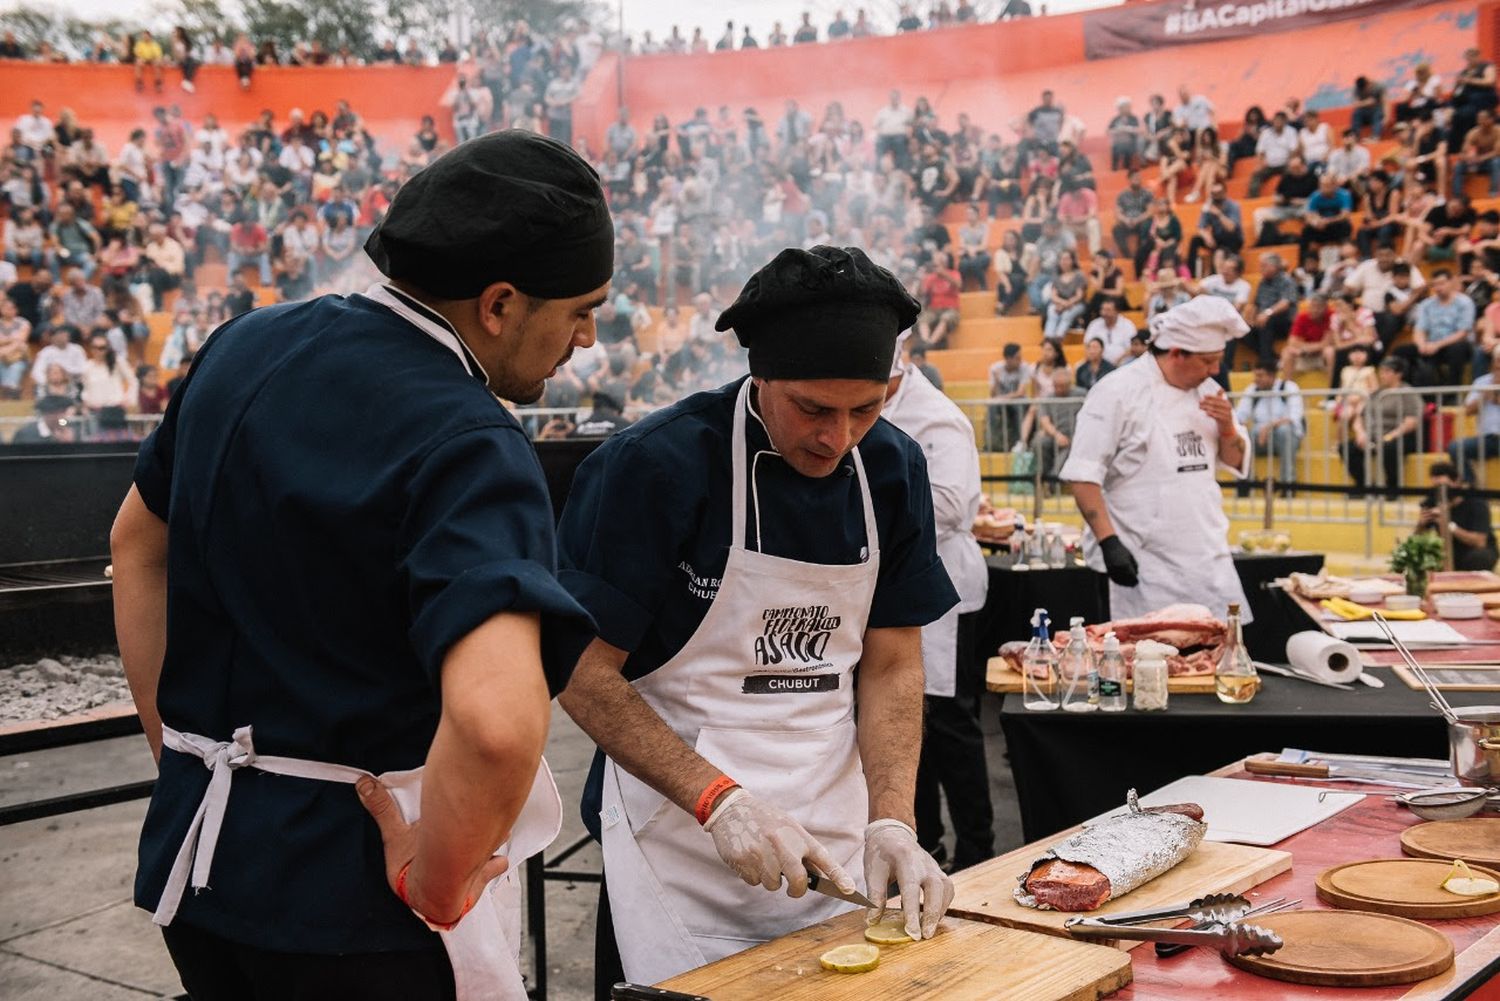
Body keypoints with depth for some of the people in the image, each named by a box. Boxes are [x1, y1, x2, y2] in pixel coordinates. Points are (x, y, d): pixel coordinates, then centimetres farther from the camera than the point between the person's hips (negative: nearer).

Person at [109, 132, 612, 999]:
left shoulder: (247, 346, 2)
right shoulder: (469, 448, -22)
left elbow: (138, 544, 15)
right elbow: (497, 718, -37)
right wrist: (433, 889, -20)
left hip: (193, 861, 7)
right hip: (348, 896, -7)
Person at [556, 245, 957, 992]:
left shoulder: (893, 469, -1)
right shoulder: (655, 465, -17)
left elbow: (892, 666, 3)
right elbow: (585, 672, -13)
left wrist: (891, 821, -10)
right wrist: (719, 800, -21)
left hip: (833, 850, 5)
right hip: (680, 855, -4)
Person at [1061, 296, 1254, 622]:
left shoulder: (1207, 390, 11)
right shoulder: (1118, 392, -10)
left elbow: (1237, 463, 18)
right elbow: (1083, 475, -13)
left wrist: (1227, 427, -3)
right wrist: (1109, 542, -19)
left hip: (1211, 561, 7)